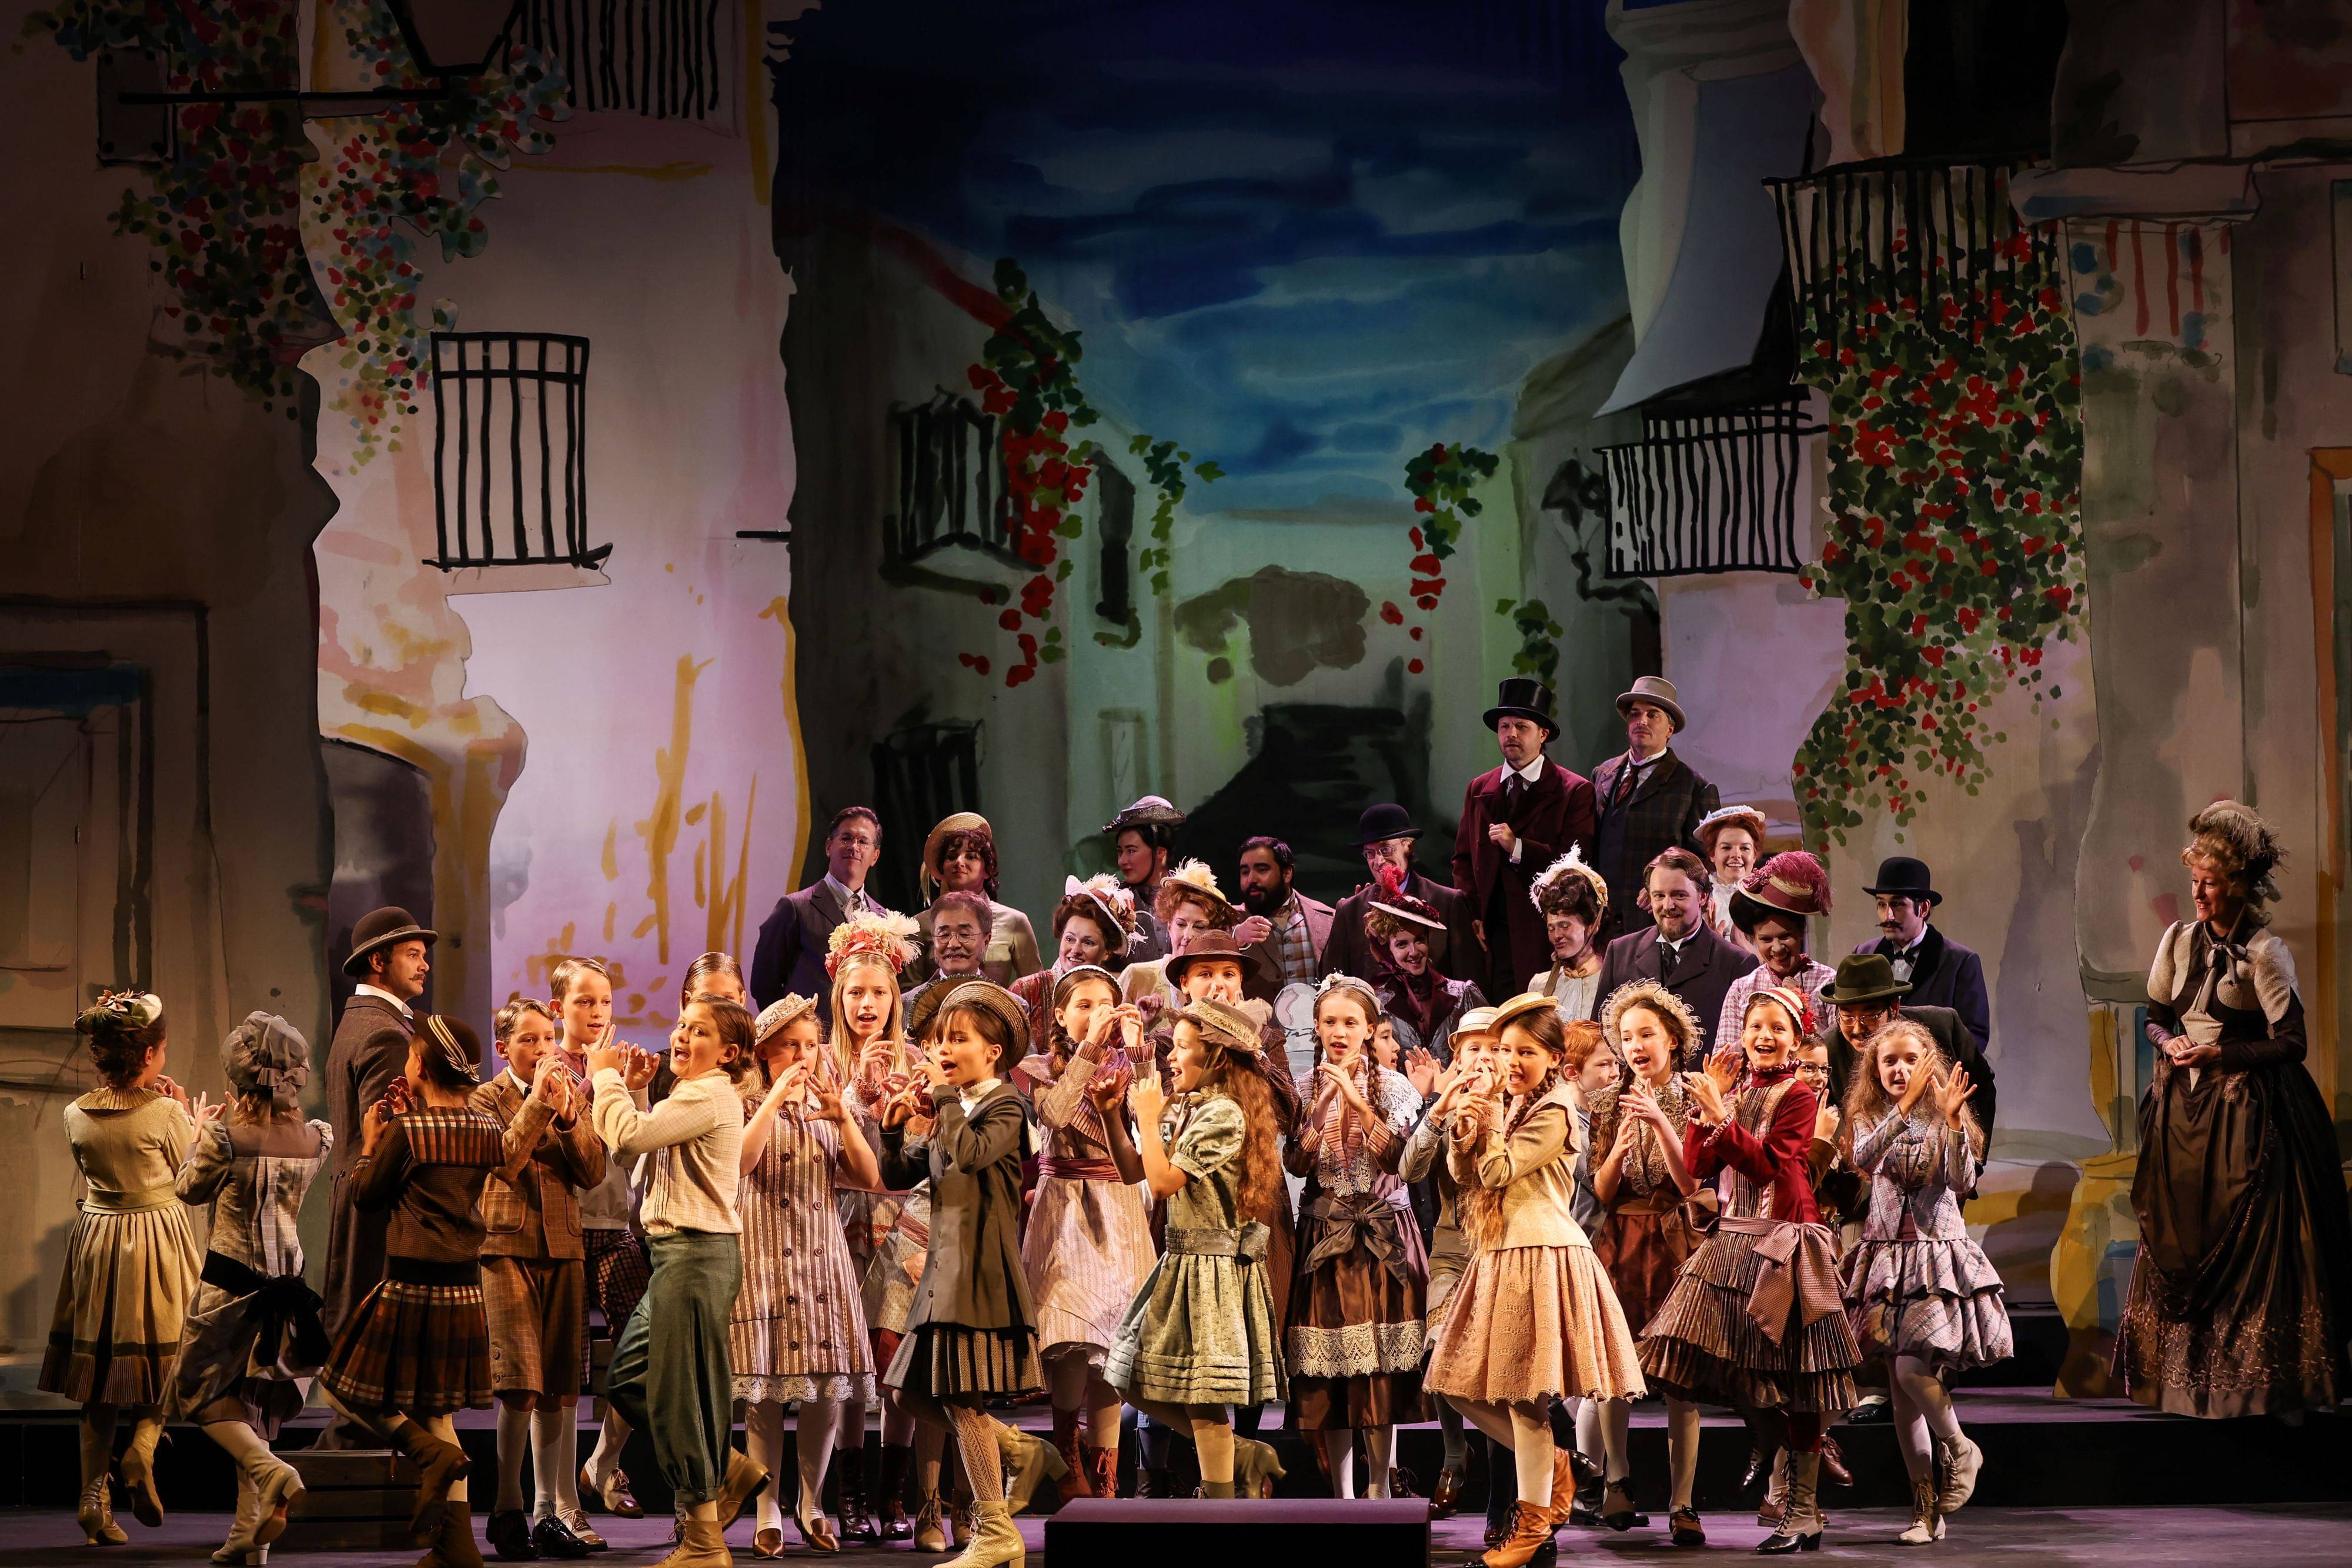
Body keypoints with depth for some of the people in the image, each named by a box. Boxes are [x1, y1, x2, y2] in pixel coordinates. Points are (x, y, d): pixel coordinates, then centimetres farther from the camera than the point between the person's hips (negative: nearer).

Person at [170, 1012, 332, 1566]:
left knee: (202, 1391, 9)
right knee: (254, 1403, 15)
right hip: (288, 1282, 5)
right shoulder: (315, 1138, -5)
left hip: (229, 1281, -5)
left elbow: (191, 1189, -2)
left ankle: (271, 1472, -16)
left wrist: (200, 1135, 14)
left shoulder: (225, 1134, -18)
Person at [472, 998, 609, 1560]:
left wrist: (567, 1116, -10)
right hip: (506, 1249, -4)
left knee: (561, 1389, 3)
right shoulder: (487, 1098, 2)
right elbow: (505, 1159, -16)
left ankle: (554, 1512, 10)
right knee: (521, 1387, -12)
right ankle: (508, 1511, -1)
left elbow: (593, 1173, 2)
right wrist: (538, 1102, -18)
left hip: (563, 1250, 4)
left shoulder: (574, 1094, 13)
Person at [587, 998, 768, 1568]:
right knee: (627, 1380, 14)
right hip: (679, 1252, 10)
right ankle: (732, 1469, 22)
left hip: (697, 1253, -10)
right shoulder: (699, 1097, 19)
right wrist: (627, 1088, 10)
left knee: (677, 1391, -5)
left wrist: (607, 1077, -8)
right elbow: (633, 1147, 18)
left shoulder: (709, 1096, -14)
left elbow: (628, 1136, -23)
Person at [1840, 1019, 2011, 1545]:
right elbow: (1863, 1157, -18)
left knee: (1914, 1368, -19)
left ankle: (1960, 1448, 10)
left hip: (1939, 1254, -3)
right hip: (1888, 1257, 3)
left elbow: (1964, 1181, -14)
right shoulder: (1871, 1119, 5)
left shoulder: (1943, 1121, 1)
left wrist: (1953, 1121, -25)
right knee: (1902, 1390, 3)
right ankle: (1926, 1509, 10)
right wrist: (1905, 1105, -29)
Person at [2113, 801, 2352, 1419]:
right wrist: (2167, 1042, -4)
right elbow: (2155, 1016, 17)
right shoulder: (2178, 940, 8)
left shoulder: (2264, 953, -9)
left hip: (2246, 1115, -5)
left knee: (2247, 1246, -4)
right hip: (2182, 1108, 5)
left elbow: (2291, 1043, -12)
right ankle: (2184, 1375, 15)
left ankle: (2256, 1382, 3)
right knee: (2179, 1244, 6)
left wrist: (2219, 1054, -16)